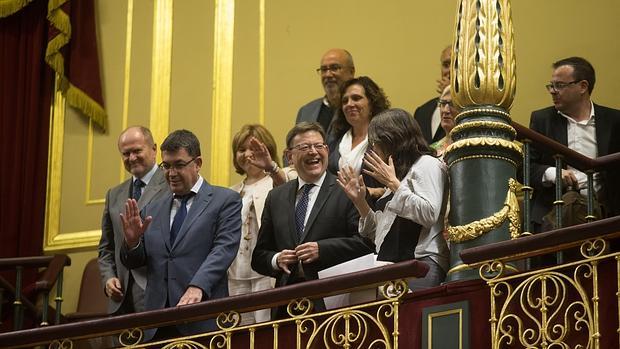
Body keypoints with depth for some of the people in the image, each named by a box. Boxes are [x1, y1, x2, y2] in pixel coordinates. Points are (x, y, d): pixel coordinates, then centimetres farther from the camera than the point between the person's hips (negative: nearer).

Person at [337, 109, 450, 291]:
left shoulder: (427, 164, 3)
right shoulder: (402, 171, 30)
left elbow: (429, 214, -15)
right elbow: (379, 233, 31)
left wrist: (393, 183, -10)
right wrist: (360, 201, 19)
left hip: (421, 263, -8)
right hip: (393, 267, 8)